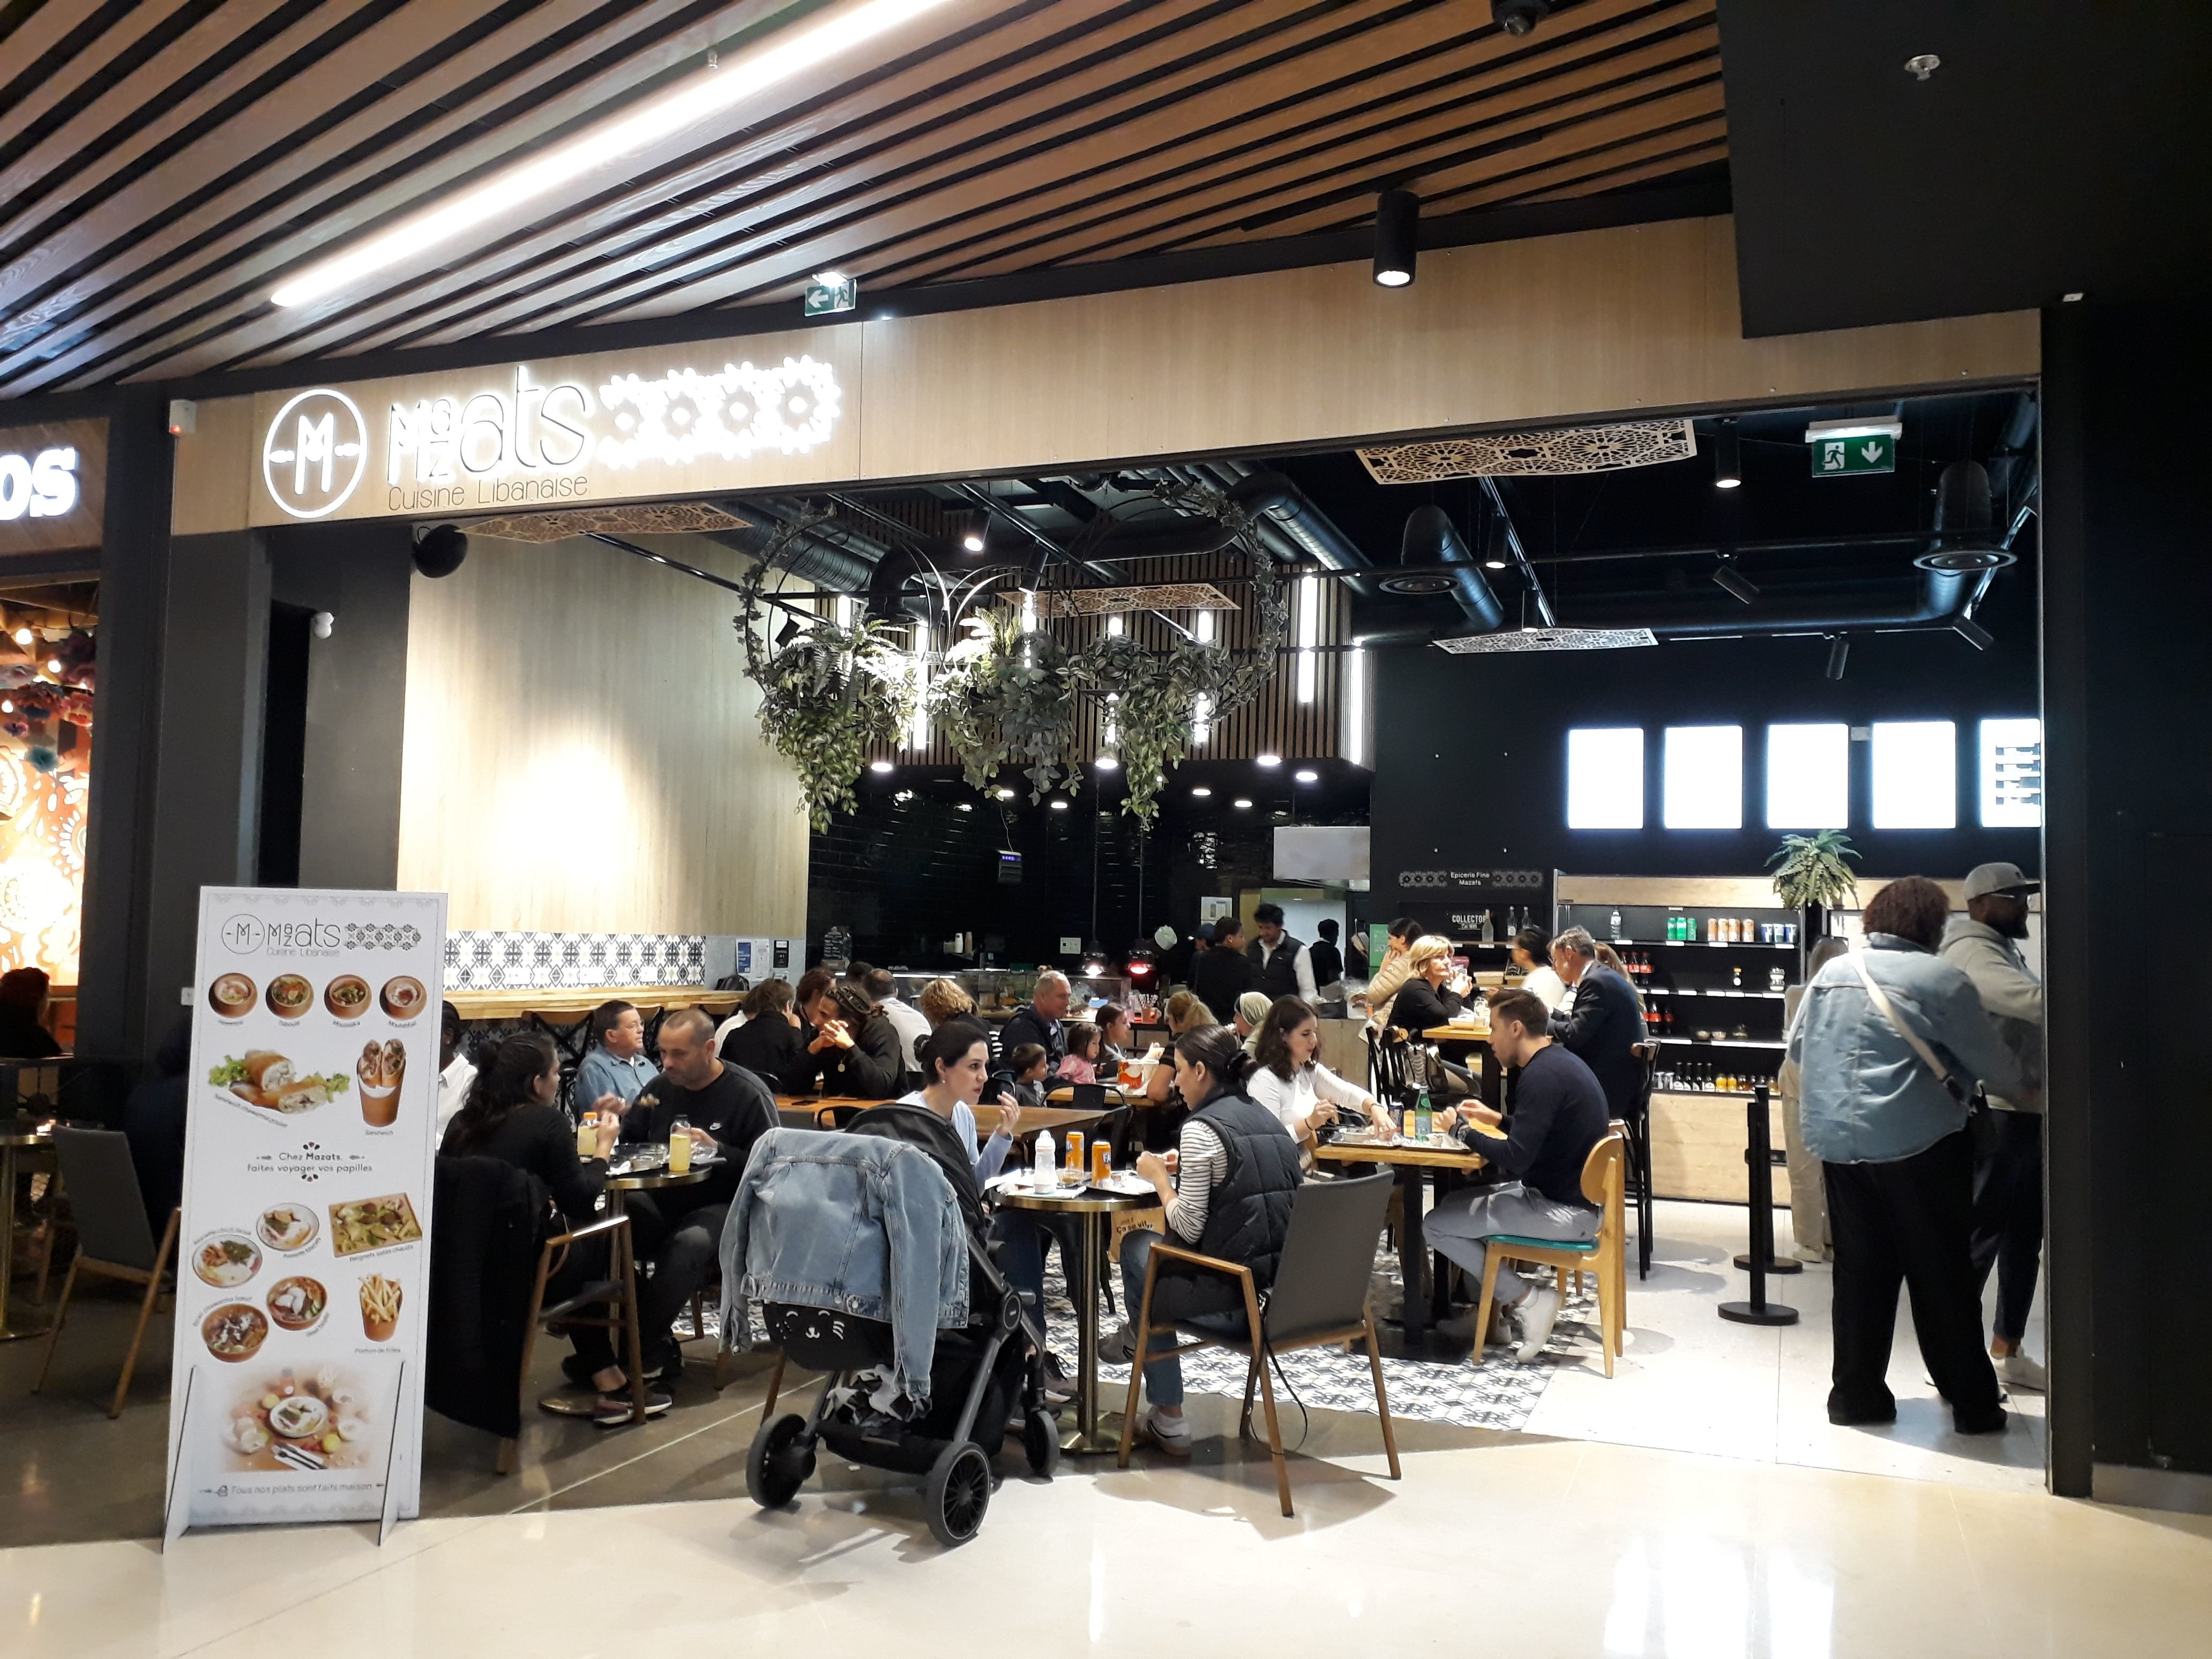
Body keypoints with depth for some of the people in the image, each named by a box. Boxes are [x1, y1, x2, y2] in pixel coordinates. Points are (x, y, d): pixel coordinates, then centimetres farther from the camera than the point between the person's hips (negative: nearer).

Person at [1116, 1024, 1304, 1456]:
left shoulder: (1201, 1128, -14)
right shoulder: (1267, 1119, 11)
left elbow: (1189, 1228, -15)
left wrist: (1159, 1176, 0)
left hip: (1231, 1298, -8)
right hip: (1284, 1286, 8)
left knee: (1136, 1245, 18)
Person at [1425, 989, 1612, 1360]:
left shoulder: (1541, 1075, -21)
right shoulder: (1561, 1062, 10)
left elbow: (1516, 1159, -25)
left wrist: (1463, 1130, -11)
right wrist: (1497, 1119, 21)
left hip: (1565, 1212, -10)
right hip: (1575, 1197, 10)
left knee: (1437, 1225, -8)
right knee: (1453, 1203, 18)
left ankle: (1527, 1300, -3)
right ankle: (1507, 1300, 12)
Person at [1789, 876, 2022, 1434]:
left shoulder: (1830, 973, 8)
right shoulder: (1940, 980, -8)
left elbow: (1797, 1048, 16)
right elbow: (1996, 1068, -2)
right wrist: (2015, 1084, 20)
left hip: (1837, 1142, 5)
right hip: (1918, 1142, -5)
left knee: (1859, 1270, 12)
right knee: (1942, 1273, 7)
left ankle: (1856, 1392, 17)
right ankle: (1971, 1401, 17)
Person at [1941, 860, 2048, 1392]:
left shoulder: (2006, 950, 19)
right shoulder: (1972, 952, -13)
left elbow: (2031, 1010, 19)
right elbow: (2037, 1002, -28)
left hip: (2025, 1111, 10)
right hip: (1995, 1114, -10)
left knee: (2024, 1235, 14)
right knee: (1981, 1234, -5)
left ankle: (2007, 1350, 23)